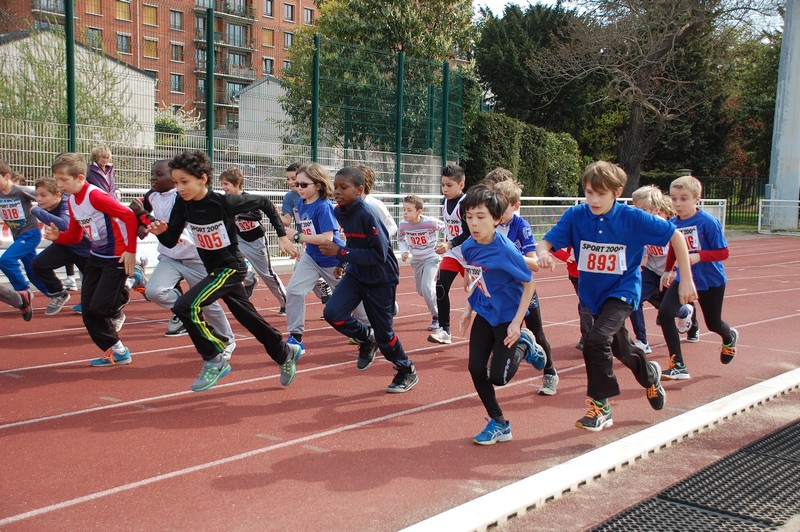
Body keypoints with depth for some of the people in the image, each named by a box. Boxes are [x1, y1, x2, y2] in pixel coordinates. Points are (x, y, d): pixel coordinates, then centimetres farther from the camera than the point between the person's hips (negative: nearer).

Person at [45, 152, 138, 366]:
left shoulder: (95, 196, -21)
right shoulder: (72, 202, 6)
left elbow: (129, 216, -24)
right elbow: (75, 235, 12)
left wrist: (131, 251, -22)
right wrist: (57, 236, -9)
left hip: (117, 258, -9)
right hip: (96, 256, 9)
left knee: (98, 306, -12)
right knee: (88, 312, 5)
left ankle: (115, 312, 25)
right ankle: (115, 352, 16)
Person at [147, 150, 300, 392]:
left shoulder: (224, 202, -23)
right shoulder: (183, 204, -6)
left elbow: (264, 203, -9)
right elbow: (171, 242, -2)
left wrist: (282, 236, -6)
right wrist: (160, 232, -24)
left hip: (231, 267, -7)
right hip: (214, 269, 7)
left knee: (186, 306, -22)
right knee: (249, 319, 17)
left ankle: (215, 360, -6)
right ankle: (285, 354, 38)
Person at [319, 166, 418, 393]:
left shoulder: (367, 215, -26)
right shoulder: (339, 212, -4)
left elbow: (378, 255, -27)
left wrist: (340, 253, -28)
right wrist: (343, 262, 3)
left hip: (381, 279, -6)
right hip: (356, 274, 6)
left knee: (383, 331, 3)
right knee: (332, 313, -12)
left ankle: (407, 372, 28)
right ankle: (367, 338, 16)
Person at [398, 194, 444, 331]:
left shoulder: (430, 222, -25)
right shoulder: (403, 224, -13)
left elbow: (445, 228, -7)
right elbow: (400, 239, 8)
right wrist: (404, 251, -7)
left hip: (431, 258, -5)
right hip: (416, 260, 5)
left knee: (426, 287, -20)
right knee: (420, 290, 15)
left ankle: (437, 317, -5)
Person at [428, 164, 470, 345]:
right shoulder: (445, 202, 6)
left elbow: (469, 233, -22)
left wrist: (449, 244, -29)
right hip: (451, 253, 6)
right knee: (440, 286, -9)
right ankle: (444, 330, -6)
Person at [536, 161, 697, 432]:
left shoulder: (633, 218, -19)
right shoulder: (575, 216, -14)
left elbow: (675, 236, -11)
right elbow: (546, 242, -19)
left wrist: (686, 279, -11)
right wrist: (543, 253, -44)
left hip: (623, 290, -4)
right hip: (593, 293, 4)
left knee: (596, 339, -27)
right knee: (620, 348, 24)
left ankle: (600, 406, -9)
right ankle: (650, 375, 57)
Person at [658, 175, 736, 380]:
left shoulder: (708, 222, -21)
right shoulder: (673, 223, -6)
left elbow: (723, 252, -19)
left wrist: (698, 256, -32)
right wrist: (667, 271, 13)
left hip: (711, 281, -3)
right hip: (683, 278, 4)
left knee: (712, 323, 14)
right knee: (665, 312, -19)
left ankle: (729, 337, 55)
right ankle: (678, 366, -13)